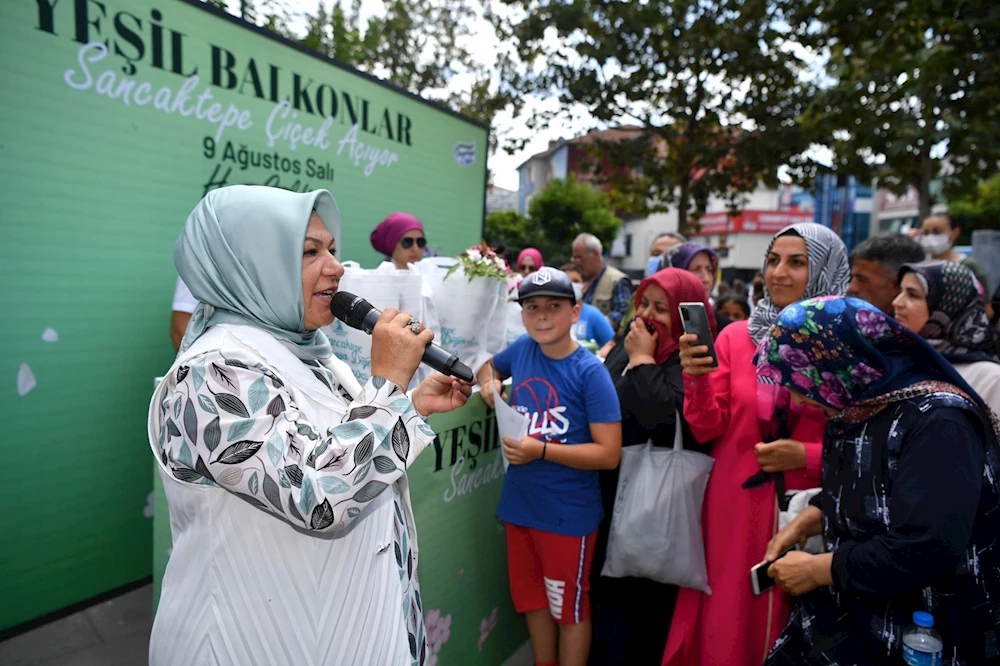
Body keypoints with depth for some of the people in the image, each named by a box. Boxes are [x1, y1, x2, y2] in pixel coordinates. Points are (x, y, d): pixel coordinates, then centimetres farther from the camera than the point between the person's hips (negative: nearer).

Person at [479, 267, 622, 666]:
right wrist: (490, 383, -3)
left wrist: (541, 450, -26)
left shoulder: (590, 372, -17)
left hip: (568, 514, -5)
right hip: (519, 505, 6)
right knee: (533, 601, 23)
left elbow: (609, 453, -19)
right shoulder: (522, 349, -2)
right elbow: (490, 367, 20)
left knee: (570, 608, 14)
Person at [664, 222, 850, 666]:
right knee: (728, 620, 12)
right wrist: (697, 379, -19)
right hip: (734, 506, 1)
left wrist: (806, 456, -15)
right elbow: (707, 430, -2)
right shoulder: (735, 337, 0)